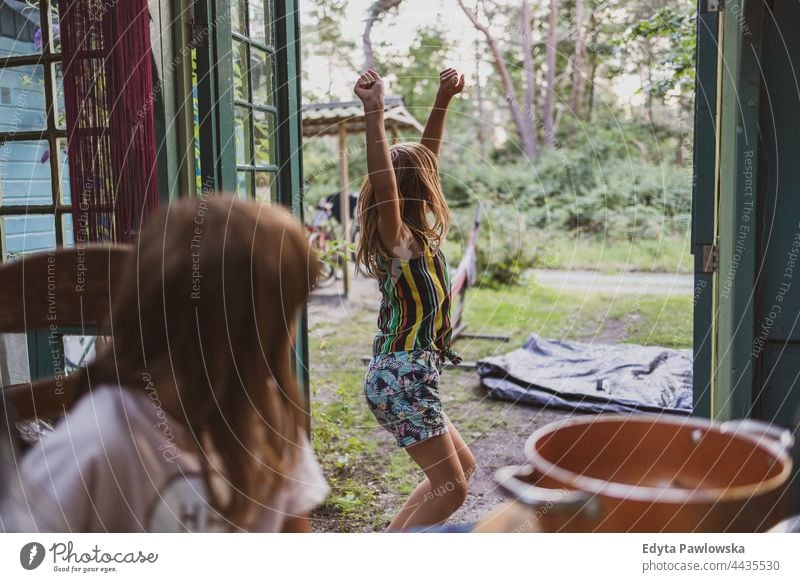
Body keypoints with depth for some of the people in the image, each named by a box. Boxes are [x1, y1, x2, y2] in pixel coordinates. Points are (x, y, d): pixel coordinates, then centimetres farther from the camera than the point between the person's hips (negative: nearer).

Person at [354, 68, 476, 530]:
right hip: (402, 380, -10)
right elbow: (383, 186, -38)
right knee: (451, 488, 1)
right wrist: (374, 114, -45)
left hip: (406, 378, 10)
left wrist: (444, 100, 13)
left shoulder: (413, 235, 7)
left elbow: (426, 156, 15)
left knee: (463, 465, 21)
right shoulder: (401, 241, -17)